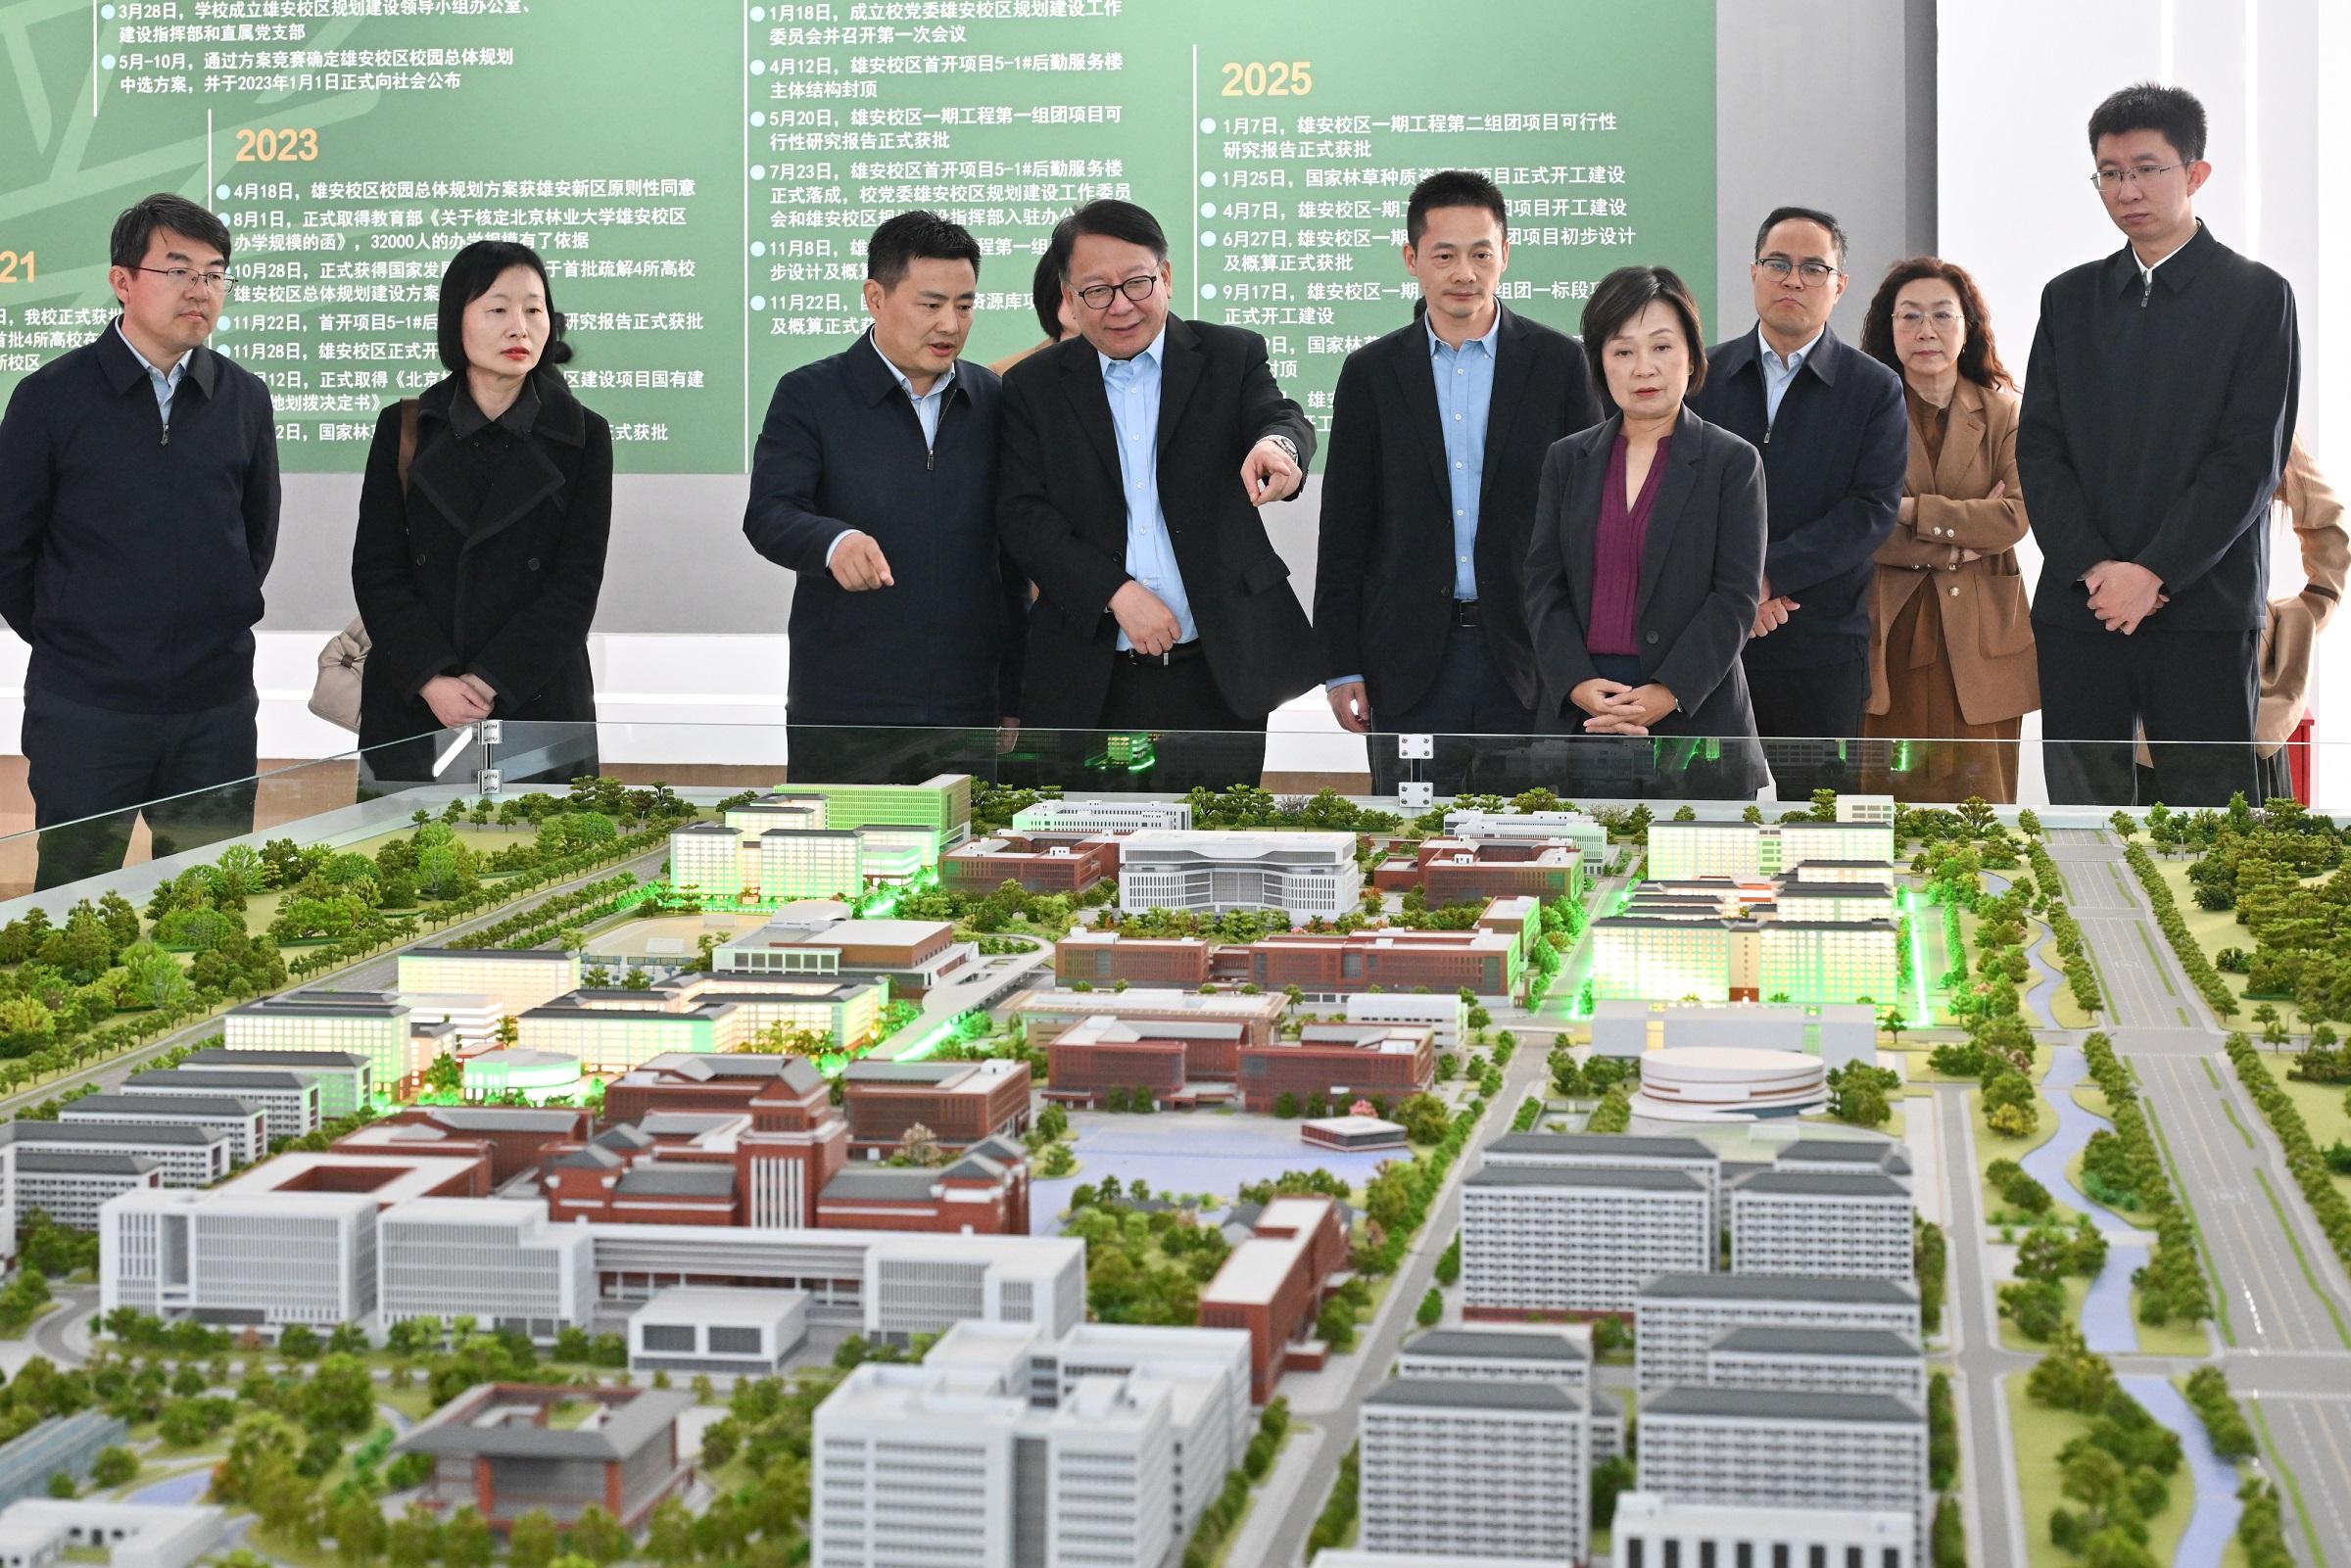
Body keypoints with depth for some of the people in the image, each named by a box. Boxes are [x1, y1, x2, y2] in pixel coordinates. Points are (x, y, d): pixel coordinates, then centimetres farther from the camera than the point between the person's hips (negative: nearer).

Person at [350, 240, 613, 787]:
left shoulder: (584, 437, 4)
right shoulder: (403, 429, 7)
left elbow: (576, 584, -3)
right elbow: (376, 570, 1)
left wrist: (489, 683, -13)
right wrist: (433, 681, -13)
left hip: (538, 708, -1)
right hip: (411, 712, 1)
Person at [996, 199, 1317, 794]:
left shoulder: (1232, 358, 6)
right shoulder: (1033, 386, 7)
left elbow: (1283, 420, -12)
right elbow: (1022, 514, -1)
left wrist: (1277, 445, -38)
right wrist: (1116, 593, -14)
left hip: (1219, 678, 0)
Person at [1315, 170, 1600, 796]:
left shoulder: (1560, 362, 4)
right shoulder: (1371, 372, 6)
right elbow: (1344, 529, 6)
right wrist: (1341, 666, 2)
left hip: (1530, 662, -1)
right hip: (1410, 667, 1)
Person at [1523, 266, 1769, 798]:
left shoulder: (1732, 462, 3)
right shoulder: (1567, 459, 12)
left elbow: (1738, 594, -4)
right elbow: (1543, 583, 6)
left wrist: (1668, 693, -14)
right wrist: (1578, 684, -10)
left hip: (1695, 713, -2)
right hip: (1577, 710, 2)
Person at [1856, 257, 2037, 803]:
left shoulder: (2002, 413, 8)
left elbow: (2015, 516, -5)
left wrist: (1908, 510, -11)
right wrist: (1955, 546, -10)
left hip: (1979, 640, 1)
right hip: (1889, 640, -1)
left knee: (1978, 794, -1)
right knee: (1890, 794, -4)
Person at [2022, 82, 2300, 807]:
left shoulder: (2257, 296, 3)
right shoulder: (2069, 299, 15)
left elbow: (2251, 458, -5)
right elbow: (2038, 448, 8)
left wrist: (2154, 573, -13)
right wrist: (2094, 567, -7)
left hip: (2205, 611, -3)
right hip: (2081, 611, 3)